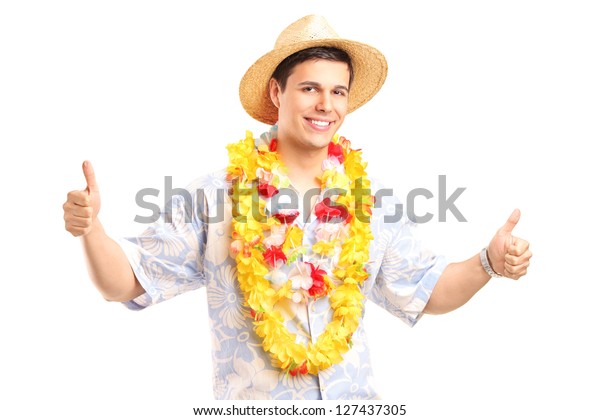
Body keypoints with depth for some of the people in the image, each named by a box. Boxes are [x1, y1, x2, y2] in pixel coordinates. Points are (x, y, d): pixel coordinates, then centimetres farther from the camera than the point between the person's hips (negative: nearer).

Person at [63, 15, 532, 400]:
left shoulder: (372, 201, 1)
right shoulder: (214, 196, -7)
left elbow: (425, 288, 8)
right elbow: (128, 281, -6)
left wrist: (489, 262, -7)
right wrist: (91, 230, -24)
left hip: (353, 394, 3)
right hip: (249, 396, -2)